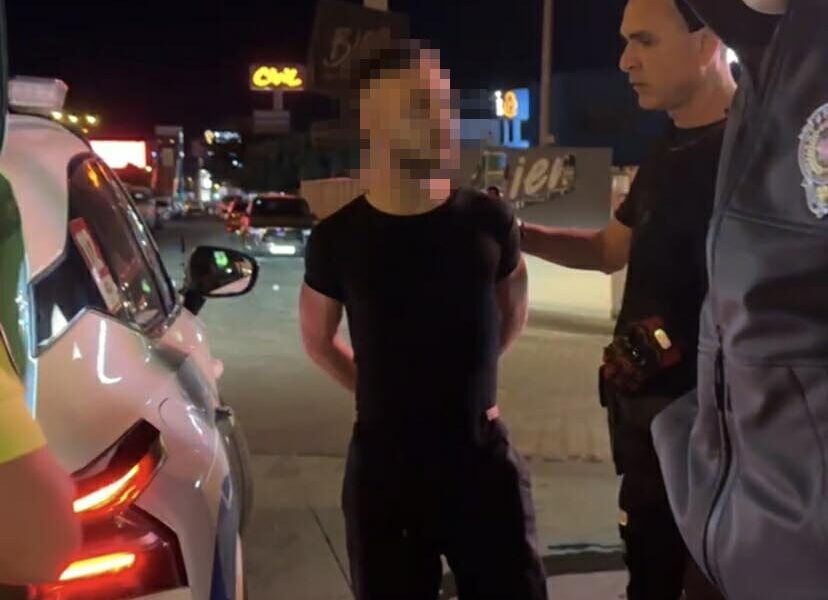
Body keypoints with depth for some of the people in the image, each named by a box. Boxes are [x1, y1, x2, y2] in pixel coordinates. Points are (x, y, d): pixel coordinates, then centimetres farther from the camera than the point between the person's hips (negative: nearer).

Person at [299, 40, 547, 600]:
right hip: (383, 464, 0)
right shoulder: (339, 237, -7)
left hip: (483, 457, 0)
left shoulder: (488, 221, -6)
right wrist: (384, 395, 8)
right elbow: (318, 339, 10)